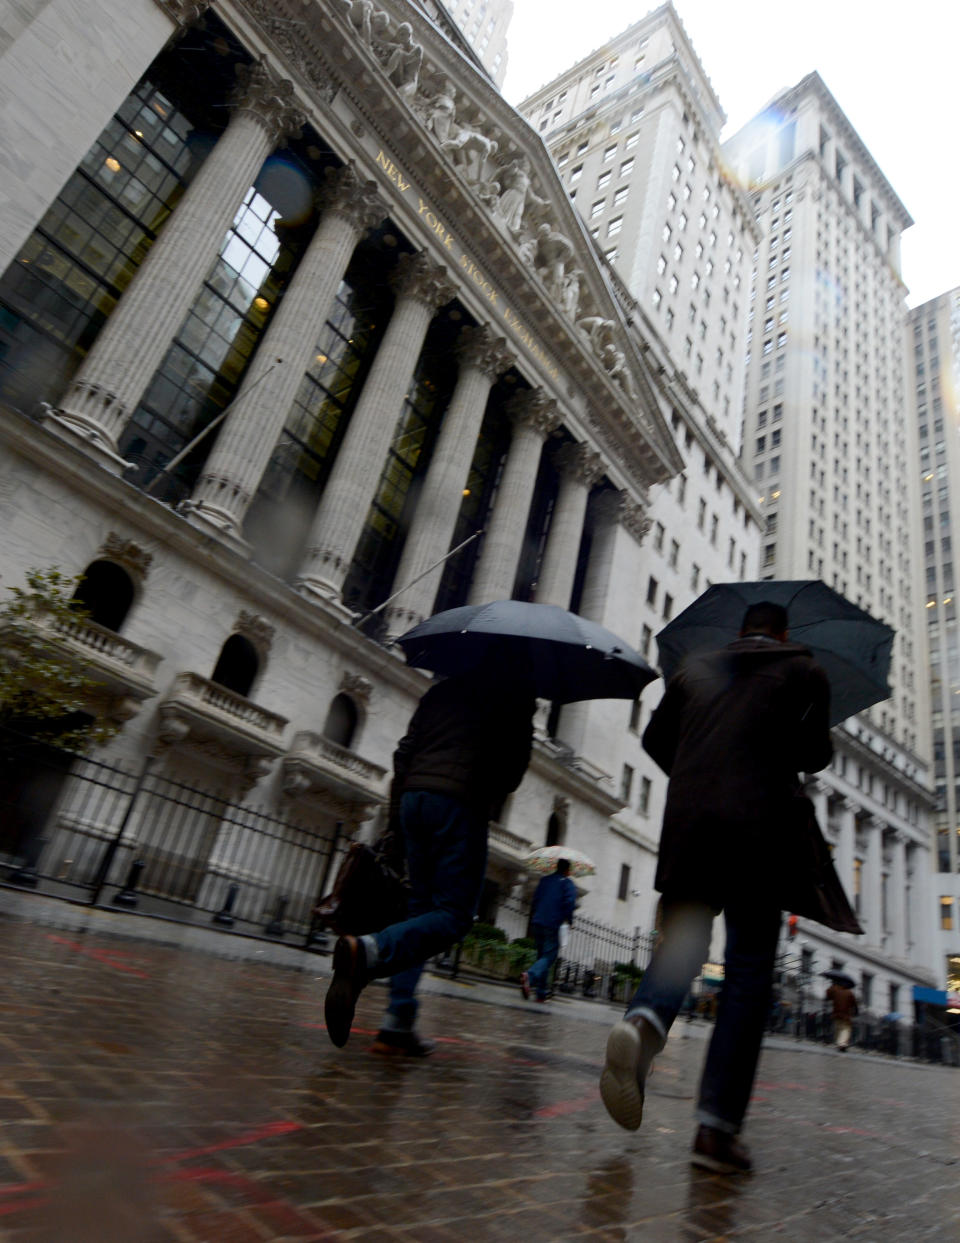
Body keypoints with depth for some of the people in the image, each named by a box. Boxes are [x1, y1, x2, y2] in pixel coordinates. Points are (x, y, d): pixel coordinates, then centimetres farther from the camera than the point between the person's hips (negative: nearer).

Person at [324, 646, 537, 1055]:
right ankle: (368, 952, -27)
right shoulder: (515, 695, 6)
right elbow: (515, 760, 1)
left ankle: (399, 1022, 8)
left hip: (415, 796, 6)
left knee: (422, 909, 14)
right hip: (462, 803, -6)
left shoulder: (441, 690, 21)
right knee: (453, 915, -3)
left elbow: (405, 750, 18)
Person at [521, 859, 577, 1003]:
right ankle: (530, 976, -31)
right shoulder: (568, 883, -1)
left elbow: (535, 899, 16)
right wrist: (567, 920, -6)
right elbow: (569, 903, -14)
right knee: (549, 956, -5)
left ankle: (541, 994, 13)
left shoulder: (545, 880, 15)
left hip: (538, 923, 6)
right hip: (553, 925, -6)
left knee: (542, 956, 15)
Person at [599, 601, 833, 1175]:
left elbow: (655, 739, 17)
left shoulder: (697, 667, 18)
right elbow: (816, 755, 1)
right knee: (749, 972, 5)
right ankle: (717, 1125, 2)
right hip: (756, 830, -2)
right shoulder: (805, 671, 9)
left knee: (681, 942, 12)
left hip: (686, 825, 3)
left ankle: (644, 1022, -19)